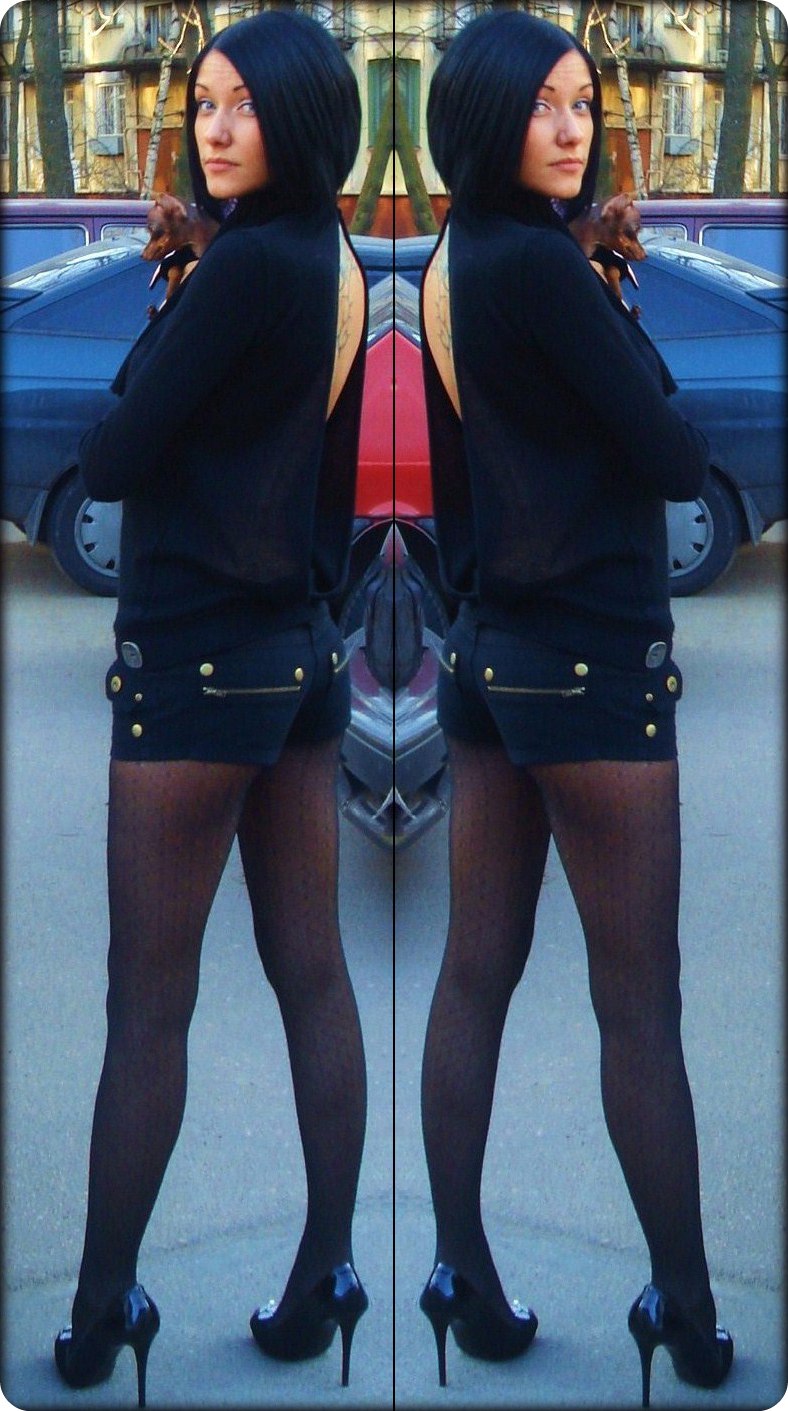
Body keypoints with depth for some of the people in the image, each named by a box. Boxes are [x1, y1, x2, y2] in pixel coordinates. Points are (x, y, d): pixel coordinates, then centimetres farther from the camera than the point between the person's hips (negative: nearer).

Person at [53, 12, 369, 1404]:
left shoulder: (245, 264, -15)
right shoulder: (341, 268, 10)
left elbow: (111, 459, -13)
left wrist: (109, 422, 7)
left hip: (197, 663, -8)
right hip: (302, 653, 9)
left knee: (147, 1004, 1)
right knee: (312, 973, 9)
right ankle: (324, 1279, 18)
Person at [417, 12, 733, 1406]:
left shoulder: (448, 268, 11)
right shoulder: (540, 263, -15)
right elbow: (673, 458, -13)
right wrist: (676, 436, 8)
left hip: (490, 652, 8)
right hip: (592, 662, -8)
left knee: (476, 973, 9)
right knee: (640, 1004, 1)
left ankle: (463, 1277, 18)